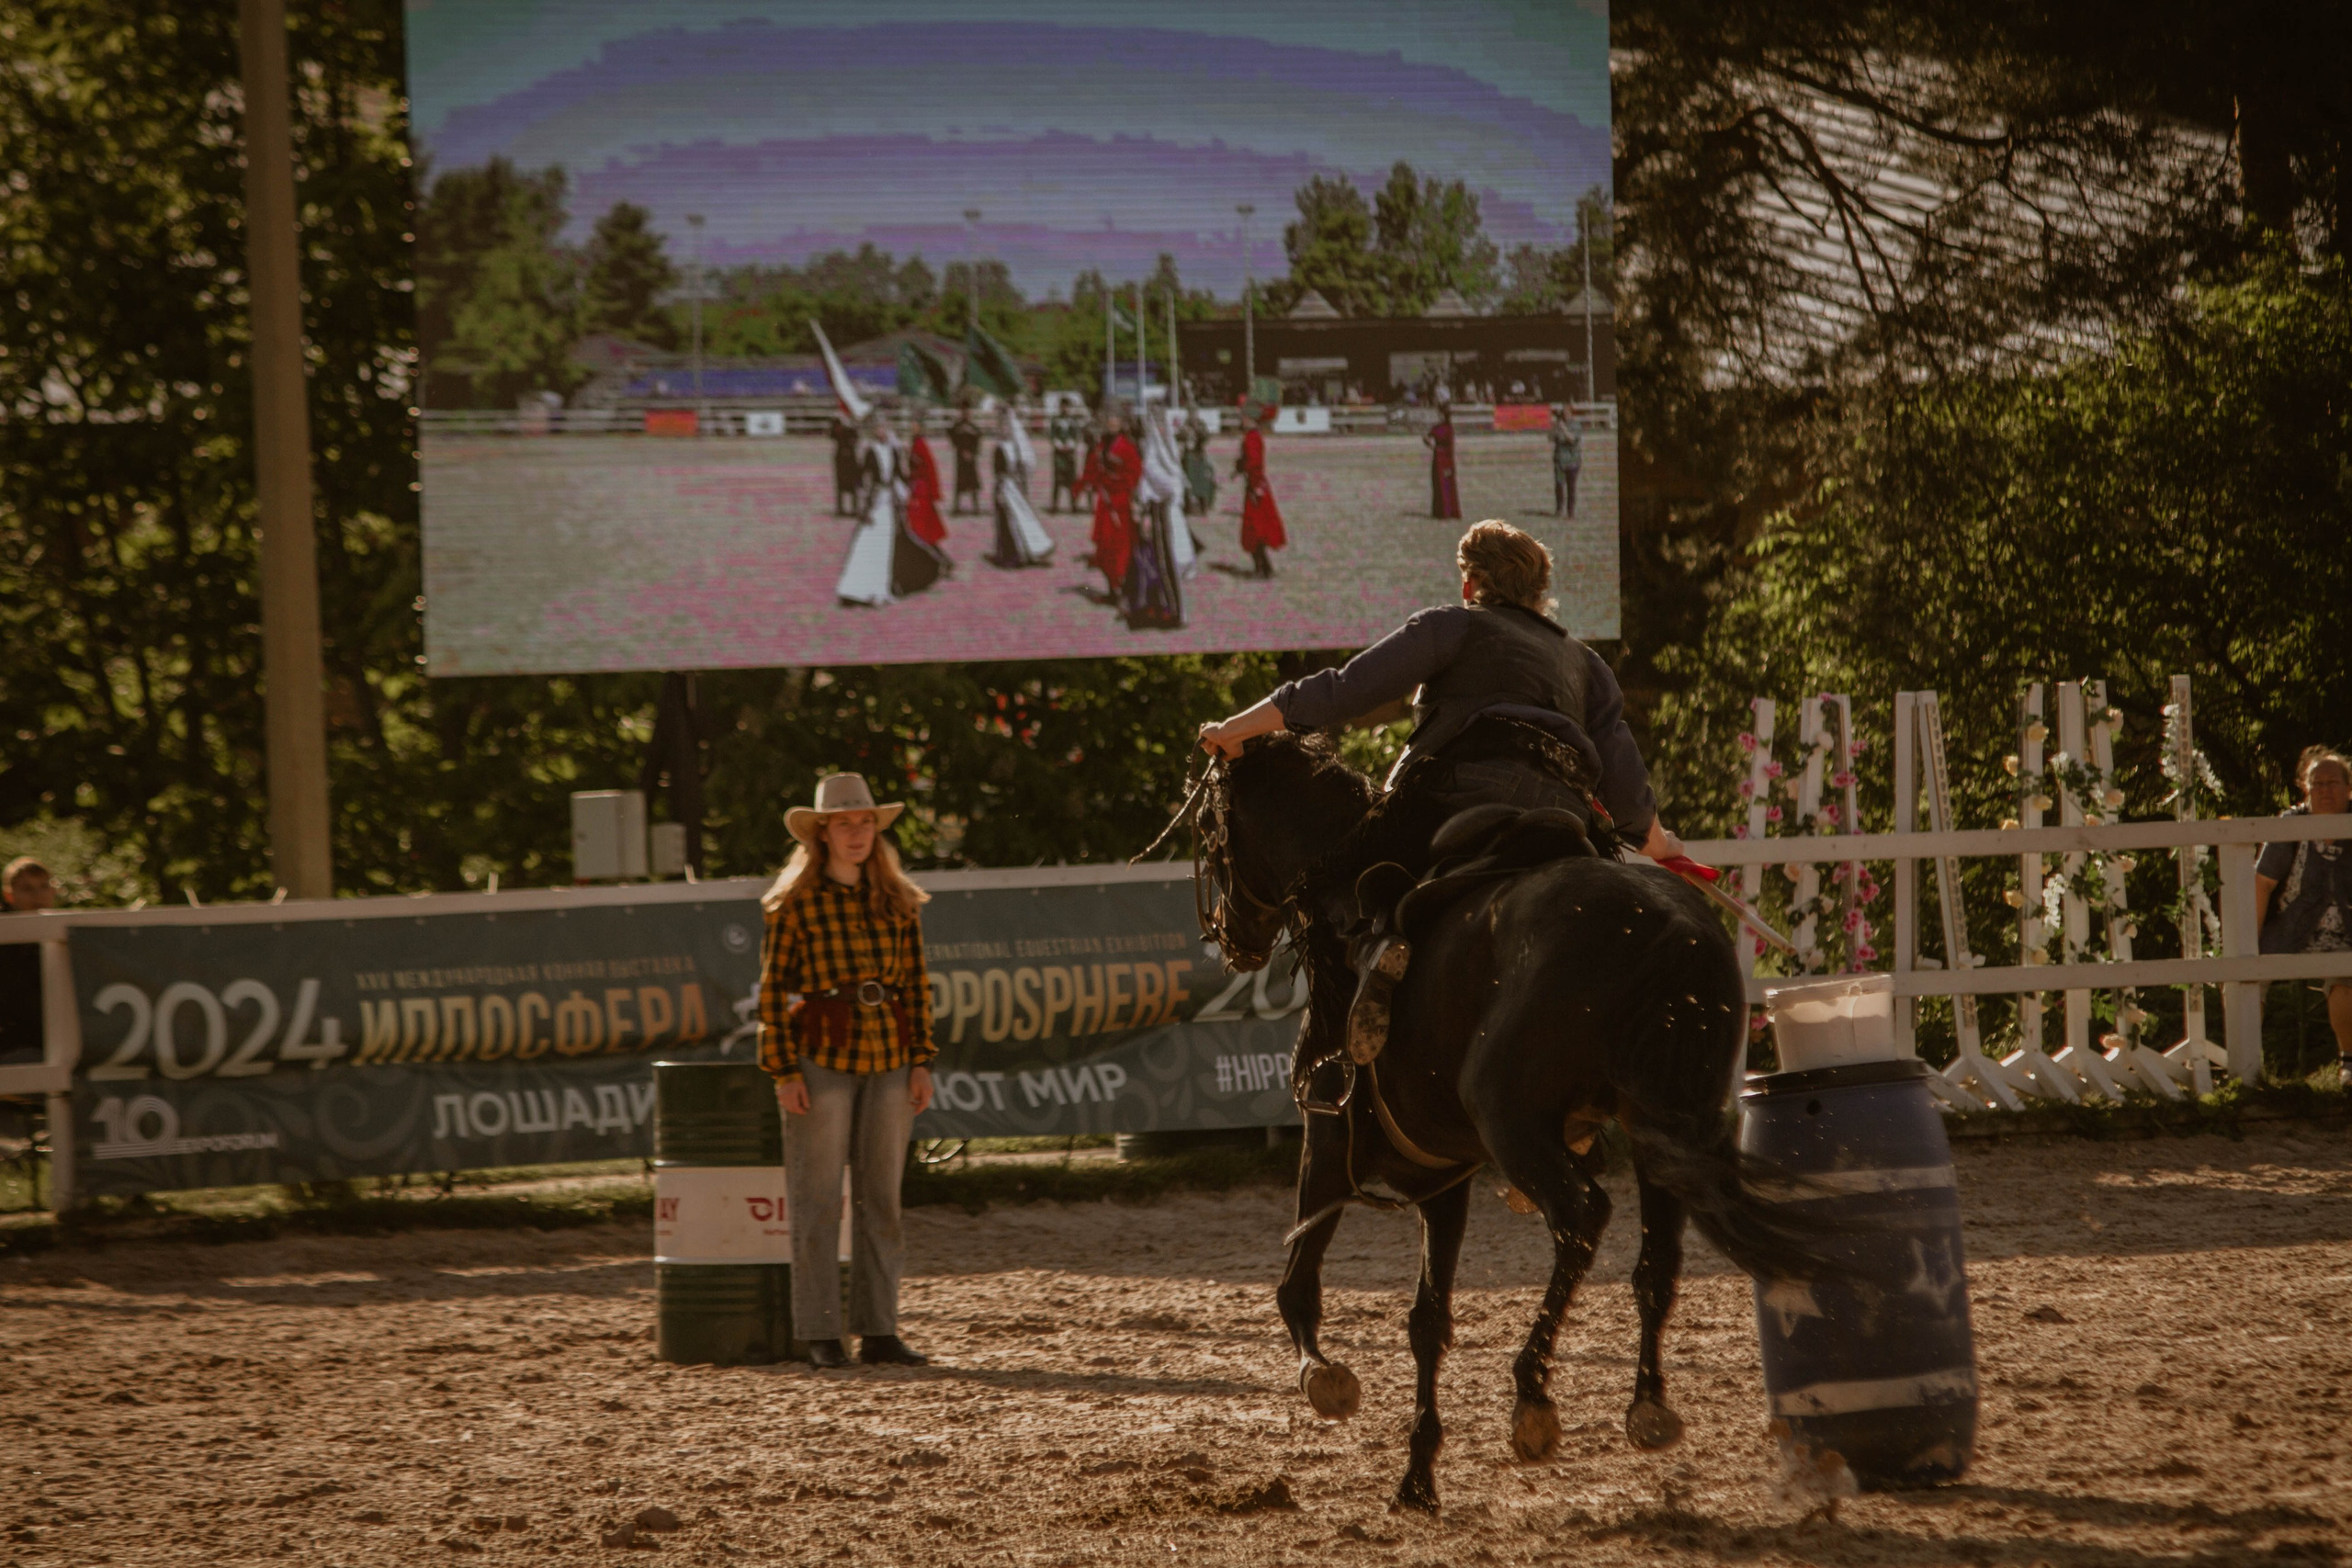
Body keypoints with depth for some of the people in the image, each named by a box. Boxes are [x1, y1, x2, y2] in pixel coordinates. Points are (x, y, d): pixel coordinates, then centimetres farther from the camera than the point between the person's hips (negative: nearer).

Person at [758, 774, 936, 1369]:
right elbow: (772, 992, -4)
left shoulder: (898, 901, 9)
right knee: (817, 1200, -2)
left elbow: (917, 985, 11)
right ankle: (820, 1336, 1)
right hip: (822, 1057, -4)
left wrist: (922, 1062, 3)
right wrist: (784, 1071, -10)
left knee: (881, 1198, 7)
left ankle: (878, 1331, 11)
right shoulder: (794, 904, -3)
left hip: (889, 1060, 4)